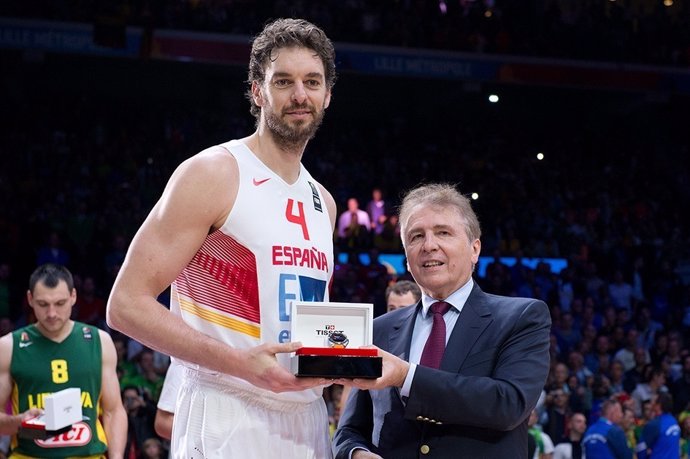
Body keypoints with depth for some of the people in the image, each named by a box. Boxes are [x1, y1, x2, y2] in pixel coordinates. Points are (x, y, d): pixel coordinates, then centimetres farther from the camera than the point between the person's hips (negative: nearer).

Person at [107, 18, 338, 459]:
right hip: (228, 419, -7)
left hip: (307, 418, 7)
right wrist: (240, 363, -22)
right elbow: (126, 305, -12)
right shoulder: (212, 174, -7)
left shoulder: (323, 203, 14)